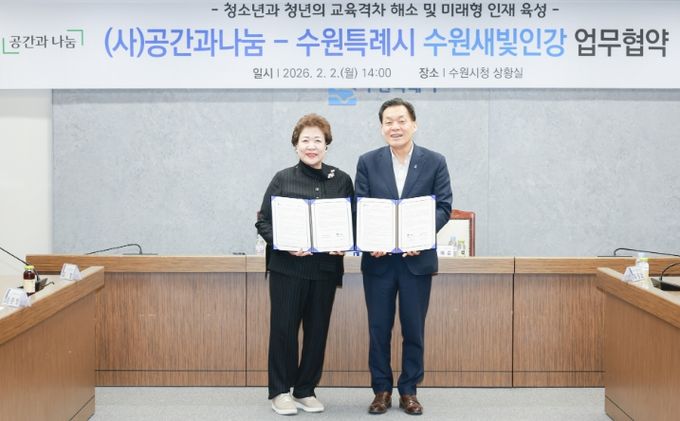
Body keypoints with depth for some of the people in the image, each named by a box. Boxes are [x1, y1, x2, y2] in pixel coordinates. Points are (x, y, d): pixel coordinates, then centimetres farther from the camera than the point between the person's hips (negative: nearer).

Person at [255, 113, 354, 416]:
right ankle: (280, 391, 14)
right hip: (287, 266, -2)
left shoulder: (342, 180, 7)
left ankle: (305, 390, 22)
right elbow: (263, 222, -1)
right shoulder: (282, 179, 1)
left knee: (317, 330, 8)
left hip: (326, 267, 2)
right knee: (283, 328, 0)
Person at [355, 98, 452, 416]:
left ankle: (409, 390, 19)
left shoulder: (435, 162, 2)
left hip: (417, 257, 0)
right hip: (378, 258, 1)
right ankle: (381, 390, 19)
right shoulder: (367, 162, 4)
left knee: (414, 329, 6)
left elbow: (444, 207, -2)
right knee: (378, 328, 6)